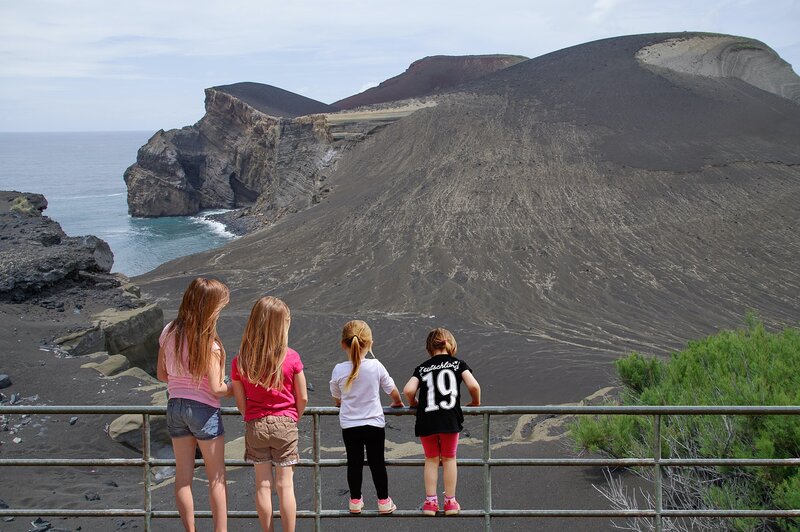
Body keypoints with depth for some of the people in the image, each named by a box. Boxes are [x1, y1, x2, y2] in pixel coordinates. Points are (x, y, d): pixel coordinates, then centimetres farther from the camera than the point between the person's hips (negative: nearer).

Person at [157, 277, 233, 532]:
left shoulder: (169, 332, 0)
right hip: (203, 408, -6)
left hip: (175, 406, 6)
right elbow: (216, 388, -18)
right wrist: (234, 389, 0)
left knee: (183, 477, 12)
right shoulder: (208, 342, -18)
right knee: (217, 478, 7)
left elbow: (162, 374, 8)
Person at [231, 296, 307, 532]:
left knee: (263, 485, 9)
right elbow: (302, 398, -4)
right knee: (285, 485, 5)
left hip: (255, 425, 2)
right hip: (285, 424, -1)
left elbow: (240, 402, -1)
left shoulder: (240, 360, -5)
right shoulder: (291, 357, -11)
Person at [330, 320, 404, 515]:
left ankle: (355, 500, 24)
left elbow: (337, 400, 5)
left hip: (349, 425, 1)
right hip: (374, 424, -1)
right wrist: (398, 402, 20)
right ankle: (384, 501, 19)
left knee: (354, 463, 13)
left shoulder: (338, 370, -10)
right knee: (377, 462, 10)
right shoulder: (375, 366, -13)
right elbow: (392, 390, -1)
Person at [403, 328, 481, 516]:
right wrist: (475, 402, 12)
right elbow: (473, 386, -6)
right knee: (449, 459, 14)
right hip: (450, 419, -1)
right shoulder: (457, 363, 6)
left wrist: (413, 403, 15)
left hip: (426, 421, 1)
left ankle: (430, 501, 16)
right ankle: (450, 502, 20)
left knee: (431, 460, 16)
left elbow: (408, 390, -5)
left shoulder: (422, 368, 9)